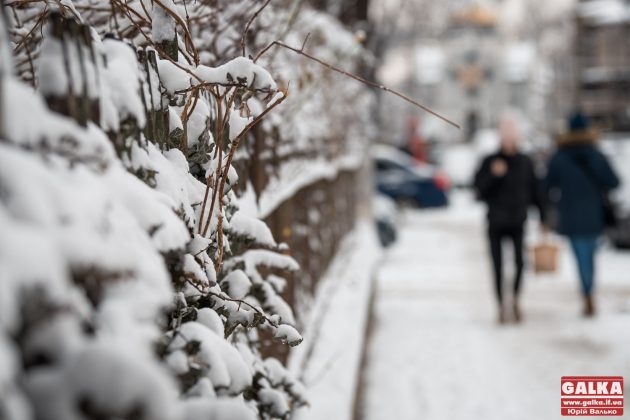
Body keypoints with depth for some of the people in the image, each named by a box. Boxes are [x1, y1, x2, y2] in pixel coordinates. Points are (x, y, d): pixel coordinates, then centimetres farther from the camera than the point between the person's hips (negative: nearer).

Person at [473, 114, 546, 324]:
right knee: (498, 266, 0)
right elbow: (480, 188, -5)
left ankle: (516, 298, 11)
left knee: (520, 262, -13)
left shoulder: (525, 162, 5)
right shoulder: (490, 162, 0)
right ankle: (501, 306, 15)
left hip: (518, 222, 1)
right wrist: (493, 175, -20)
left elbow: (535, 191, 9)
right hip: (495, 222, -1)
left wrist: (543, 217, 7)